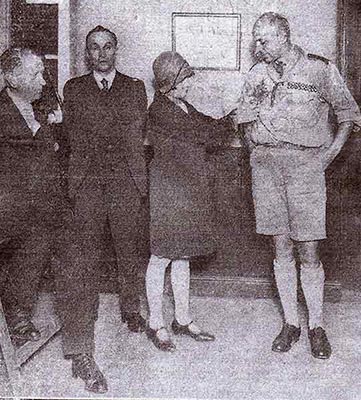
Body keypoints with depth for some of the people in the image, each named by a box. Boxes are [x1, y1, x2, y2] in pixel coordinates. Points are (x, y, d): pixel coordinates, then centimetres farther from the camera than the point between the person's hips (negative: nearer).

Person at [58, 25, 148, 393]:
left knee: (130, 252, 9)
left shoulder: (135, 87, 15)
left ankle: (131, 309, 38)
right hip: (88, 183, -1)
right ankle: (80, 352, -11)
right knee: (83, 260, -10)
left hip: (127, 182, 2)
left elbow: (140, 132, 12)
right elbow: (70, 133, 9)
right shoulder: (73, 89, 14)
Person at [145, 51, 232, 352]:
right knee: (161, 257, 1)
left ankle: (183, 320, 24)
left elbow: (204, 137, 11)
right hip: (167, 189, -9)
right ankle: (156, 324, 13)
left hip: (189, 191, 9)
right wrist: (228, 124, 0)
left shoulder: (183, 106, 16)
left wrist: (220, 126, -6)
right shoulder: (160, 111, -14)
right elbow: (202, 133, -15)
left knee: (182, 256, 13)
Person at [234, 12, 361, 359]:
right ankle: (290, 322, 17)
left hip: (305, 163, -3)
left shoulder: (319, 69, 3)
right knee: (281, 247, 6)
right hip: (265, 164, 3)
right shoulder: (256, 76, 12)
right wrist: (258, 146, 11)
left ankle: (316, 326, 11)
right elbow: (246, 120, 25)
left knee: (308, 251, -4)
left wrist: (331, 151, 2)